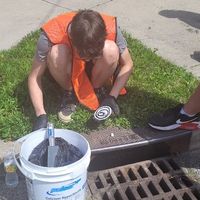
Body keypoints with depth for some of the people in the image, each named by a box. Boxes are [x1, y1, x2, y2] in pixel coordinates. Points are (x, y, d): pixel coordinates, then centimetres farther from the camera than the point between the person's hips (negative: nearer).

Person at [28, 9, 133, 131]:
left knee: (111, 50, -31)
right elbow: (34, 77, -23)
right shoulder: (51, 35, -34)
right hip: (69, 70, -1)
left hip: (95, 70, 1)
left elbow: (128, 65, -16)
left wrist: (112, 97, -25)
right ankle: (70, 93, -5)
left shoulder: (111, 29, -32)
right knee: (56, 53, -34)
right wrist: (41, 115, -31)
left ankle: (98, 89, -3)